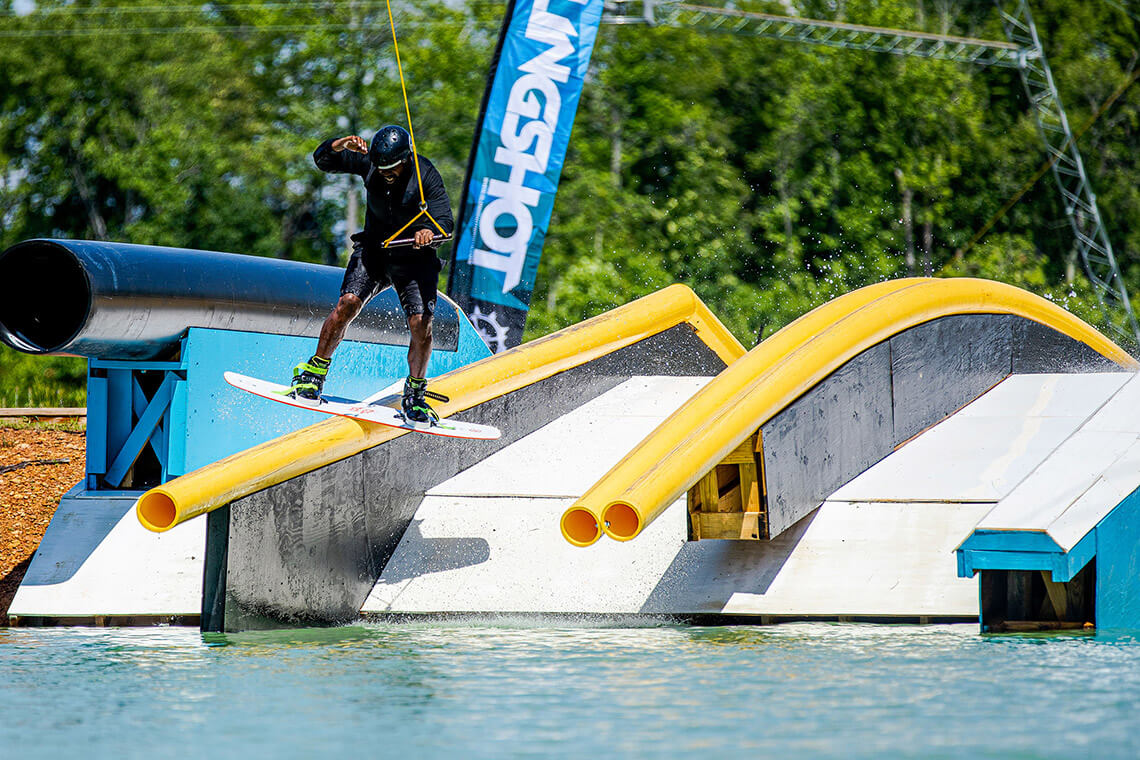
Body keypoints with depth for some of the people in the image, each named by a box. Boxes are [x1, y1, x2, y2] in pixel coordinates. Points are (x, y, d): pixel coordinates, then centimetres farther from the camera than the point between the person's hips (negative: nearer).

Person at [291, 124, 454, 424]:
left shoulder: (425, 175, -19)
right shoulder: (368, 162, -11)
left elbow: (444, 221, -25)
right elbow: (323, 160, -9)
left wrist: (429, 232, -48)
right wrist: (342, 144, -30)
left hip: (414, 256, -2)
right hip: (374, 249, 2)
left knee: (420, 324, -16)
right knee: (348, 302, -21)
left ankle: (415, 394, 4)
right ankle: (314, 372, -8)